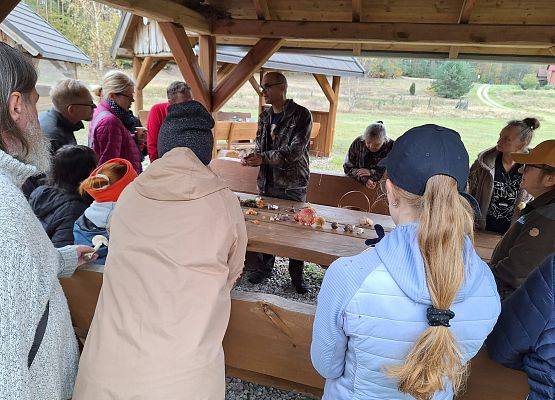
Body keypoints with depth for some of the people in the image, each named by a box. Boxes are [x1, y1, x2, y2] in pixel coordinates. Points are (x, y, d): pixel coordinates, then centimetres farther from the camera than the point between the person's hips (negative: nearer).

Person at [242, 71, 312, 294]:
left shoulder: (301, 115, -9)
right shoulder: (264, 117, 11)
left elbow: (295, 151, -18)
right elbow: (260, 146, 15)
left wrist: (263, 158, -23)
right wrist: (252, 158, -8)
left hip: (293, 185, -5)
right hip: (266, 183, 5)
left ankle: (297, 277, 21)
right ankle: (264, 269, 30)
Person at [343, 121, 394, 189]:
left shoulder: (392, 147, -10)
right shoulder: (358, 143, -5)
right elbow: (348, 167, -3)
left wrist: (371, 172, -18)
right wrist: (365, 180, -18)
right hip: (358, 185, 1)